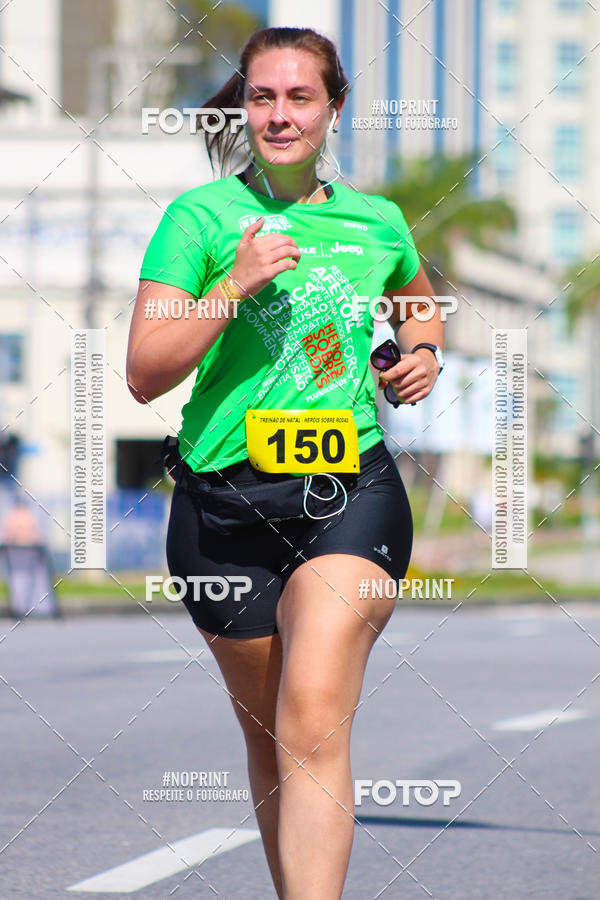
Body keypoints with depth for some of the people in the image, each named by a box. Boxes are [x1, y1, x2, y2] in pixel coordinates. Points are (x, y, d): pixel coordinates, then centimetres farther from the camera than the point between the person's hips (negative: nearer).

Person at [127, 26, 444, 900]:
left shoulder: (378, 222, 10)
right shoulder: (200, 216, 0)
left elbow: (417, 298, 34)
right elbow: (144, 374, -8)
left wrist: (423, 351, 12)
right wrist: (237, 284, -18)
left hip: (351, 493, 0)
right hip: (226, 503, 0)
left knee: (313, 726, -19)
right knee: (269, 741, 11)